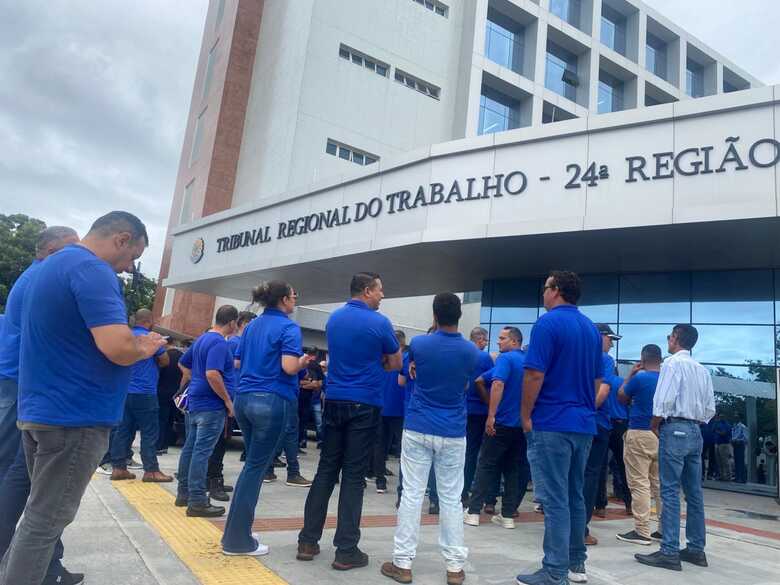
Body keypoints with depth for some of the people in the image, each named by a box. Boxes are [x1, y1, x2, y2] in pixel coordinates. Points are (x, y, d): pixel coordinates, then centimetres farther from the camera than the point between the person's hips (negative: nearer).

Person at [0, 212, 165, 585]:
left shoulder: (50, 266, 15)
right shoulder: (92, 271, -18)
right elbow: (117, 347, -29)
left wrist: (133, 344, 17)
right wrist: (144, 348, -7)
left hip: (39, 409, 10)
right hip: (75, 415, -10)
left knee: (40, 512, 20)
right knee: (46, 520, 0)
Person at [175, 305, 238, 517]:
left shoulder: (202, 339, 13)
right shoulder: (220, 343, -17)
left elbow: (183, 364, 24)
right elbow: (212, 374, -28)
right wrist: (228, 401, -19)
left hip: (194, 402, 10)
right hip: (211, 406, -10)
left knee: (190, 447, 15)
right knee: (202, 452, -6)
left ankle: (184, 494, 26)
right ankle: (197, 502, -2)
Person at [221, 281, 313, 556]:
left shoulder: (252, 326, 14)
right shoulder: (288, 327, -8)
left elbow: (238, 363, 19)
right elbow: (289, 367, -20)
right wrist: (303, 362, 0)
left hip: (244, 398, 8)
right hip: (271, 401, -8)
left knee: (253, 463, 19)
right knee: (256, 467, 1)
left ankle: (235, 532, 24)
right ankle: (238, 540, 9)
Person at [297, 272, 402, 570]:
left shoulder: (333, 319, 9)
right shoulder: (379, 322, -9)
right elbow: (395, 364, 2)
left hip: (334, 400, 5)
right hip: (364, 404, -5)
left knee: (326, 469, 11)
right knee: (354, 475, 0)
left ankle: (308, 541, 16)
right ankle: (346, 550, 5)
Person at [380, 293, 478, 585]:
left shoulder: (419, 344, -7)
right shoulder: (471, 351, -4)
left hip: (417, 430, -1)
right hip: (453, 434, 1)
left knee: (412, 495, 5)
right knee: (451, 499, 9)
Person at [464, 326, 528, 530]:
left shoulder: (505, 358, -11)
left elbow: (498, 384, -24)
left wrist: (491, 415, -26)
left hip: (502, 422, -6)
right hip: (522, 424, 7)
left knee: (486, 467, 1)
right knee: (514, 469, 10)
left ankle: (473, 511, 5)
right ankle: (508, 515, 11)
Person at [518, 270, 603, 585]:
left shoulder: (548, 323, -12)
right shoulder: (592, 328, 12)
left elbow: (535, 375, -17)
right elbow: (598, 379, 16)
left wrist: (526, 415, -7)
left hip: (552, 423, -8)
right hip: (583, 423, 8)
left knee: (555, 500, -2)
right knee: (575, 495, 16)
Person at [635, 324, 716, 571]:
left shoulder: (673, 362, -8)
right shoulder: (702, 370, 14)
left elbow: (663, 400, -16)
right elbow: (710, 409, 13)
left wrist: (654, 426, -4)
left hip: (674, 428, -8)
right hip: (695, 431, 8)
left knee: (670, 491, -7)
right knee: (694, 492, 11)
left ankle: (669, 552, -7)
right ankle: (696, 549, 17)